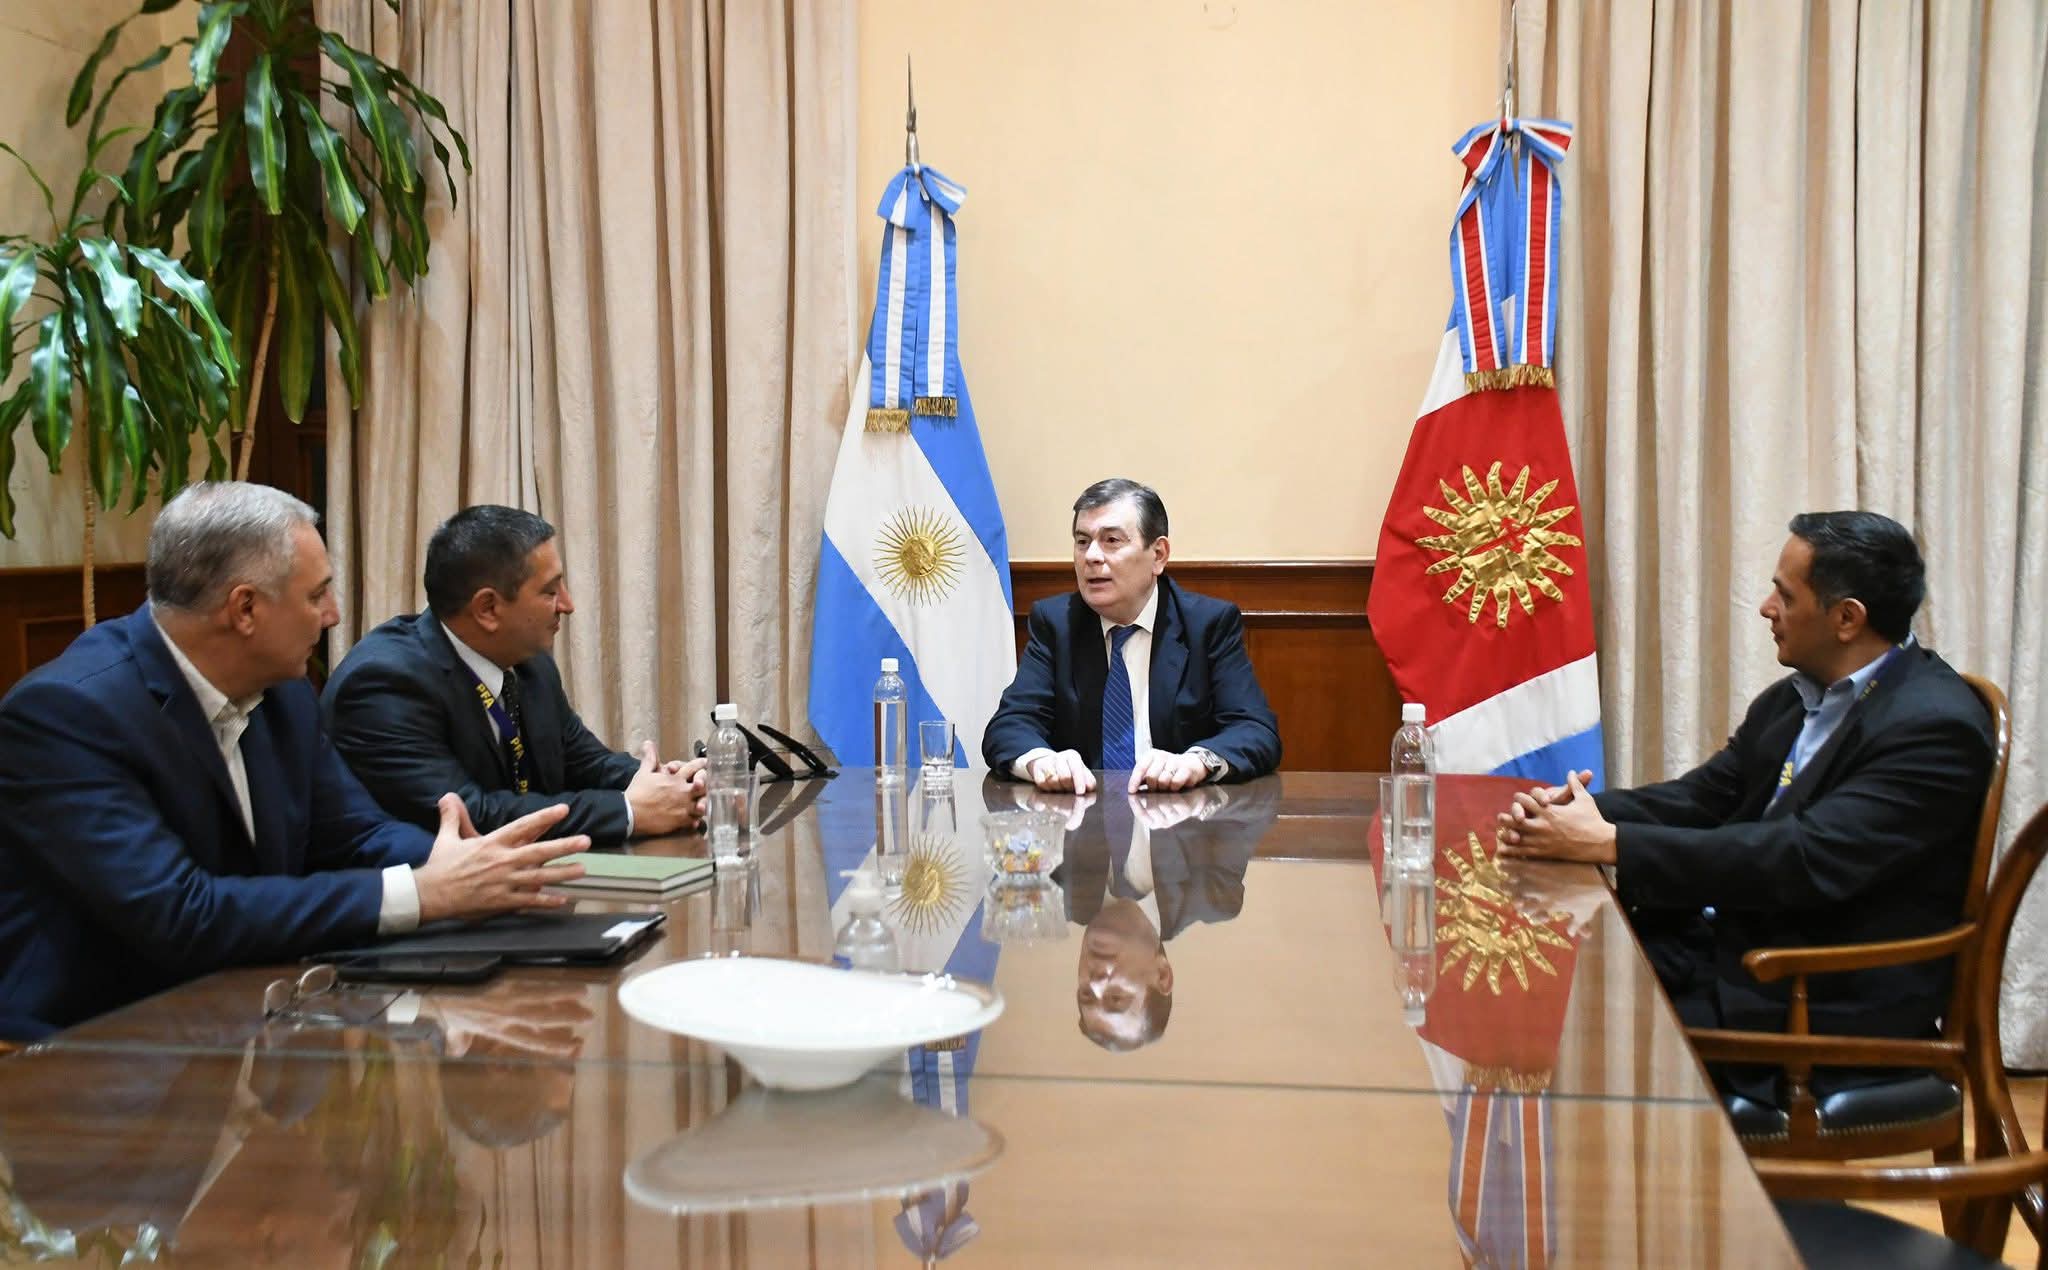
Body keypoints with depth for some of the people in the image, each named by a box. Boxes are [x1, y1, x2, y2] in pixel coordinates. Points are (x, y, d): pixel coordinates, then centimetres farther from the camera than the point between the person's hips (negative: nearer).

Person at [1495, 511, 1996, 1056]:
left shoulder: (1935, 726, -18)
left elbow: (1806, 859, -26)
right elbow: (1701, 798, 9)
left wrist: (1611, 843, -26)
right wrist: (1580, 809, -11)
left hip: (1830, 999, -7)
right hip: (1727, 941, 8)